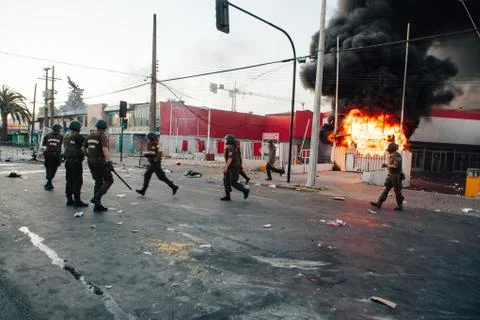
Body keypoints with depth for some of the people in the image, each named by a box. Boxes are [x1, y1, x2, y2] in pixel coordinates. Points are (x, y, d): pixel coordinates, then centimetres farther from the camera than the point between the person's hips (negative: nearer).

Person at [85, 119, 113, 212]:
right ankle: (96, 197, -11)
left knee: (98, 182, 14)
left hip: (91, 162, 8)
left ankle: (97, 205, 13)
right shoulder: (102, 136, -10)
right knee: (109, 180, 4)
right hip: (100, 161, -8)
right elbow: (105, 150, -20)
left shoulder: (90, 136, 14)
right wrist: (110, 162, -22)